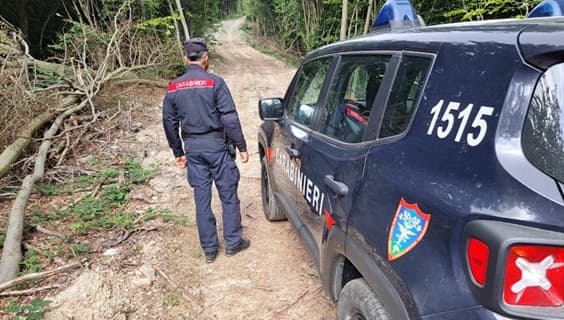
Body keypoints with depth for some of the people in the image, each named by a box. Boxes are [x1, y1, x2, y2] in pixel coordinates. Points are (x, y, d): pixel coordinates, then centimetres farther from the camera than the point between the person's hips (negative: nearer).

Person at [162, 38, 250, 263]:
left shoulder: (173, 88, 5)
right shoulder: (215, 82, -10)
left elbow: (169, 123, 10)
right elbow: (230, 118, -13)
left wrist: (178, 152, 19)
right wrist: (241, 146, -6)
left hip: (192, 148, 4)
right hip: (216, 145, -4)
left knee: (202, 198, 10)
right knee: (228, 194, 9)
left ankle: (209, 249, 19)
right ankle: (233, 242, 19)